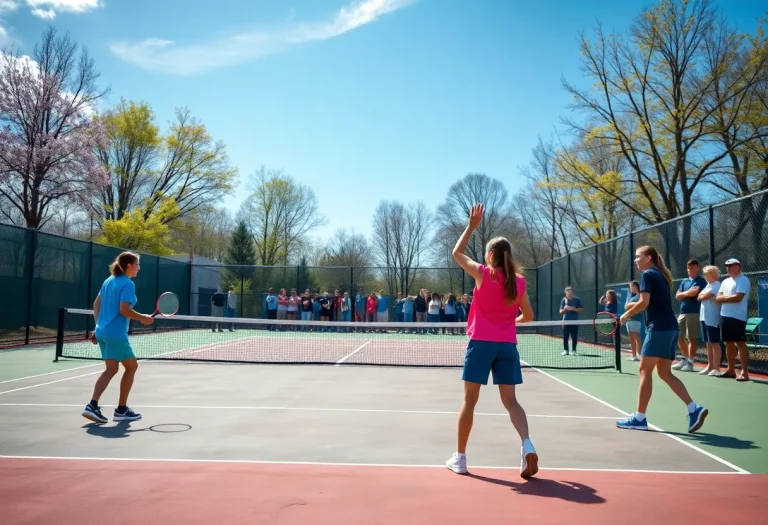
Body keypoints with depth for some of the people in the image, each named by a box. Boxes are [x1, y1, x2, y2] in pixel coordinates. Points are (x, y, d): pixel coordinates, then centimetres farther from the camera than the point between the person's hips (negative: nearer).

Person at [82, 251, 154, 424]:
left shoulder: (109, 280, 13)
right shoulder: (128, 284, -12)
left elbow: (96, 304, 15)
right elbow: (124, 309, -21)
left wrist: (98, 327, 18)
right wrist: (143, 318, -8)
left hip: (102, 331, 8)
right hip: (116, 333, -8)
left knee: (111, 369, 12)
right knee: (131, 366, 7)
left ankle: (92, 406, 0)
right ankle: (121, 410, 12)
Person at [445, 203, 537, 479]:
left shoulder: (483, 274, -6)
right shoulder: (519, 281, 4)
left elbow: (457, 252, 8)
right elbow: (528, 315, 11)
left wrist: (472, 225, 12)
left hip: (481, 342, -3)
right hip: (507, 345, 3)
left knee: (469, 400, 5)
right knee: (510, 400, 10)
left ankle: (460, 457, 12)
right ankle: (527, 444, -11)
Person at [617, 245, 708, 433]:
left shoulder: (648, 274, -6)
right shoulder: (661, 275, 20)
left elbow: (644, 302, -16)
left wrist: (626, 314, -2)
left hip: (659, 328, -9)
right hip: (670, 328, 9)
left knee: (645, 371, -2)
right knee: (665, 373, 12)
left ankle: (639, 418, 2)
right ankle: (694, 409, 4)